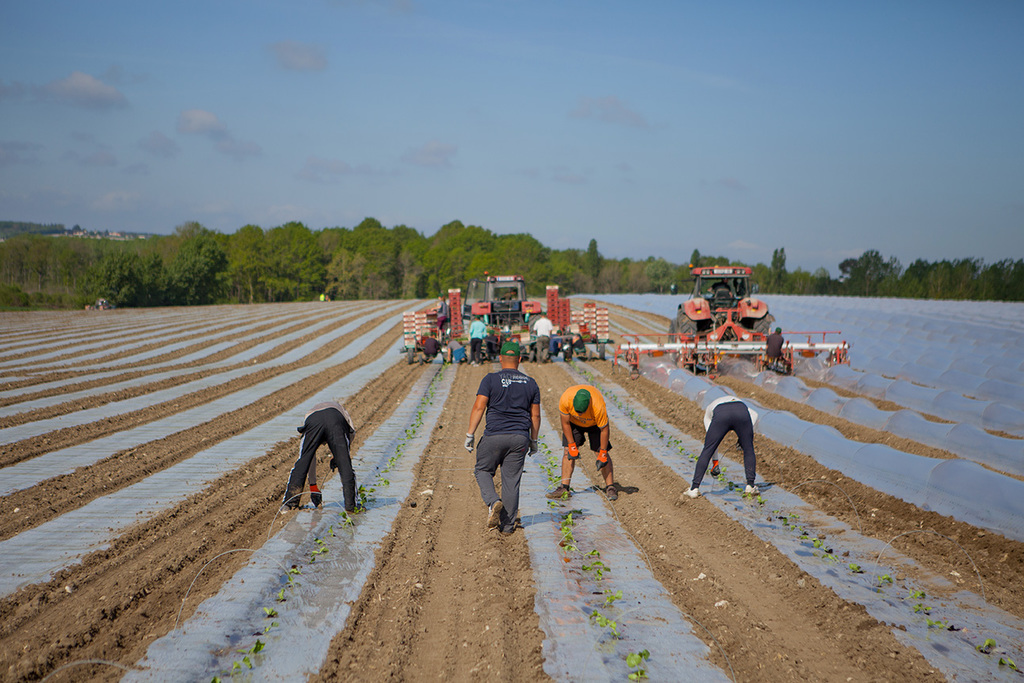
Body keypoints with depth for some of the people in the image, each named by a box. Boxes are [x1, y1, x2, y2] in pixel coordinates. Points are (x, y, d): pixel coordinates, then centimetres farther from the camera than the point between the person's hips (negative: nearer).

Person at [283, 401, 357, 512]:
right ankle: (350, 506, 2)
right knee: (345, 465, 5)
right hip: (336, 420, -1)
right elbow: (351, 431, 25)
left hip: (312, 420, 1)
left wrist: (313, 485, 48)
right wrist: (336, 456, 27)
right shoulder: (340, 408, 47)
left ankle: (290, 503, 9)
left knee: (302, 463, 11)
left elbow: (309, 457, 45)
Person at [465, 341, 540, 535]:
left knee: (483, 471, 16)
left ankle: (493, 502, -9)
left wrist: (470, 434, -6)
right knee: (511, 480, 7)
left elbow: (478, 407, -10)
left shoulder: (491, 379, -3)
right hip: (520, 438, 3)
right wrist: (533, 441, 21)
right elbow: (535, 415, 12)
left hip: (494, 435, -3)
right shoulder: (530, 383, 9)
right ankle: (507, 525, 9)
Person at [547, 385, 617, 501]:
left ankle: (610, 487, -3)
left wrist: (602, 454, -21)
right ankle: (564, 488, -3)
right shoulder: (565, 399, -35)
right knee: (568, 452, -7)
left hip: (594, 423, -2)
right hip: (574, 422, 2)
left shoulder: (598, 406, -41)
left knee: (602, 453, -10)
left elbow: (604, 430, -26)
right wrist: (572, 446, -16)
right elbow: (565, 423, -18)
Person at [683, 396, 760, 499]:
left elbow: (711, 439, 28)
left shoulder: (708, 414, 38)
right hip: (742, 413, 1)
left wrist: (715, 462, 28)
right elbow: (754, 414, 25)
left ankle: (694, 489, 7)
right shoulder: (738, 402, 45)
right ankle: (750, 486, 19)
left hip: (720, 415, -1)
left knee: (707, 451, 8)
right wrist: (748, 434, 20)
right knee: (748, 450, 22)